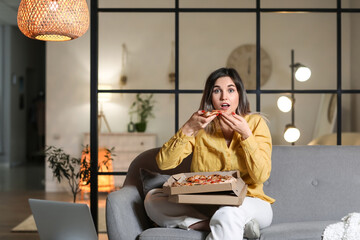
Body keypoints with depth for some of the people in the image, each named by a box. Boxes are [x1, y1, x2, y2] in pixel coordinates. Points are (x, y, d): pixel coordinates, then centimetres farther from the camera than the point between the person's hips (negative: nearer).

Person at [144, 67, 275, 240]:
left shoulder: (255, 122, 1)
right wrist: (188, 129, -16)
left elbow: (261, 176, -8)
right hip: (204, 204, 5)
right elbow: (163, 164, -5)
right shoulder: (201, 125, 5)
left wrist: (246, 134, -16)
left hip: (248, 202, -5)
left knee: (228, 212, -41)